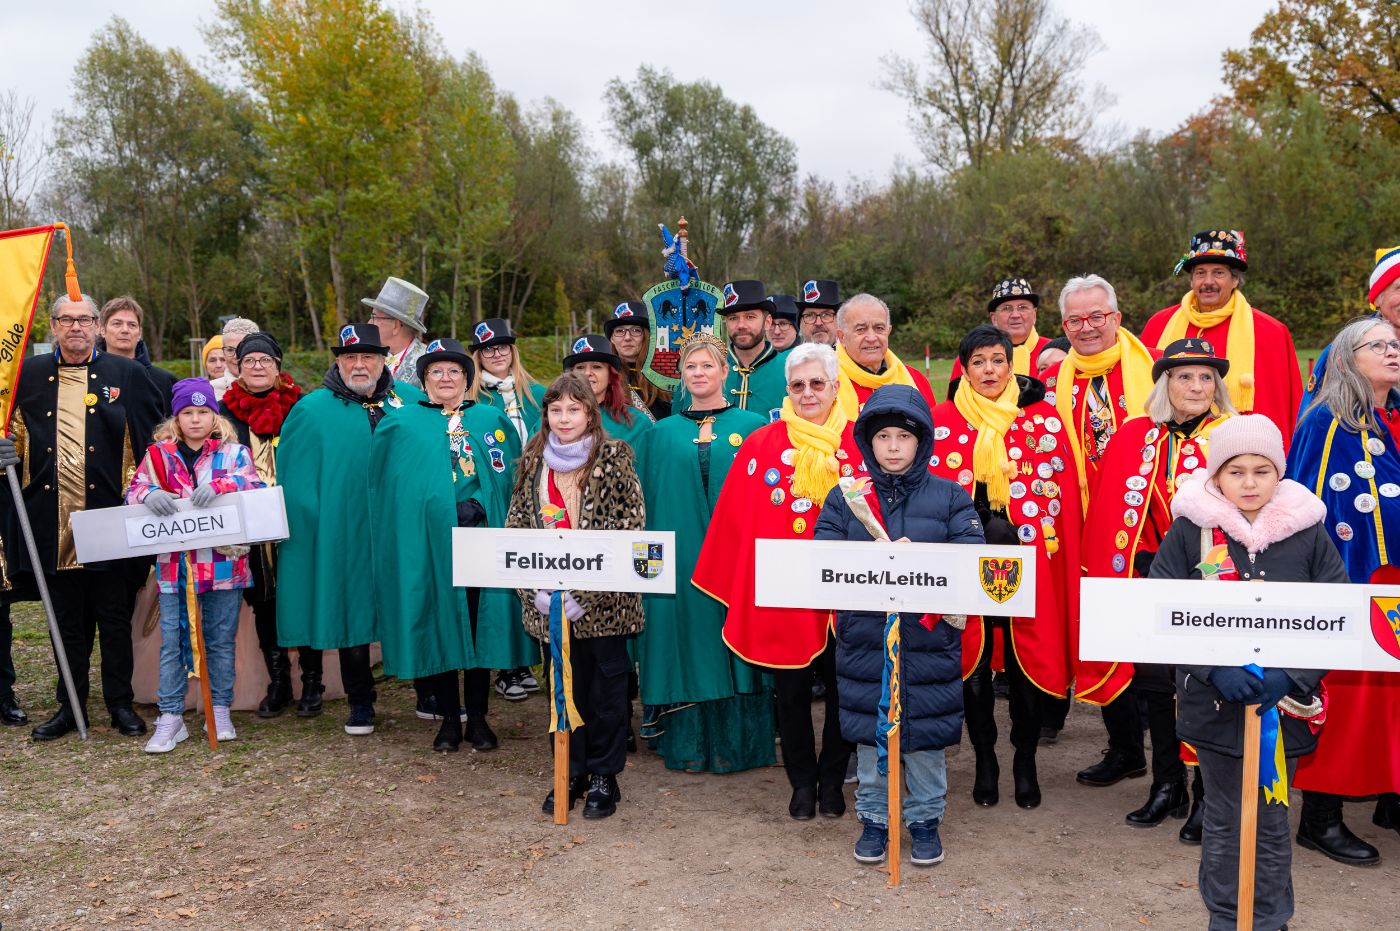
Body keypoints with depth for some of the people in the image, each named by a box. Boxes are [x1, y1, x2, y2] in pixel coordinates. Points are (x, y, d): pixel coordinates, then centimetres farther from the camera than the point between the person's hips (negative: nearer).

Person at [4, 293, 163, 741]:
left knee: (113, 616, 5)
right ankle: (70, 705, 22)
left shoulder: (128, 374, 3)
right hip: (51, 518, 2)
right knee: (67, 619, 11)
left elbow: (153, 441, 2)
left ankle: (121, 704, 16)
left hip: (108, 515, -2)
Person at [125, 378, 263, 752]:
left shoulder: (234, 452, 5)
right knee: (172, 641, 4)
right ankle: (170, 717, 12)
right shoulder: (158, 454, 9)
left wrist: (219, 484, -27)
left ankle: (220, 711, 21)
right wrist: (149, 494, -19)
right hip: (174, 563, 1)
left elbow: (253, 483, -9)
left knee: (221, 639, 9)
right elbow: (133, 489, 4)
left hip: (223, 562, -1)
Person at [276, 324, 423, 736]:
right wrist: (308, 526, -6)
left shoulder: (410, 400, 7)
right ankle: (360, 703, 21)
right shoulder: (312, 410, 3)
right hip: (343, 535, -1)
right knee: (352, 612, 7)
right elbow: (295, 479, 2)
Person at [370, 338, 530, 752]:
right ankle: (448, 718, 16)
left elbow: (508, 475, 8)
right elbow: (389, 484, 6)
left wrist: (477, 506, -4)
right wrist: (437, 510, -3)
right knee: (439, 628, 3)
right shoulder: (402, 424, 7)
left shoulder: (492, 419, 10)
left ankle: (478, 718, 15)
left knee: (480, 625, 4)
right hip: (426, 543, -1)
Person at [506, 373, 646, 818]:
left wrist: (590, 591, -15)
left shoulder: (615, 458, -5)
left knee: (607, 686, 7)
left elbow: (631, 529, -10)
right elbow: (515, 529, 6)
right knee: (566, 686, 12)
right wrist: (535, 588, -6)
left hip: (604, 601, -3)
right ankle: (573, 772, 27)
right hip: (550, 602, 3)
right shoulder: (532, 463, 7)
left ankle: (604, 774, 21)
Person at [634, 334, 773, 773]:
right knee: (685, 640, 3)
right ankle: (687, 744, 15)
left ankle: (739, 743, 14)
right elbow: (644, 502, 10)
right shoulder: (660, 434, 9)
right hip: (677, 557, 2)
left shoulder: (753, 427, 4)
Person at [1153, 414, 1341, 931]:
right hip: (1216, 701, -1)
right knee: (1223, 820, 13)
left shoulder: (1308, 530, -3)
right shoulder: (1189, 529, -6)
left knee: (1271, 821, 13)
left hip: (1285, 704, 1)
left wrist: (1292, 677, -16)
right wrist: (1214, 670, -20)